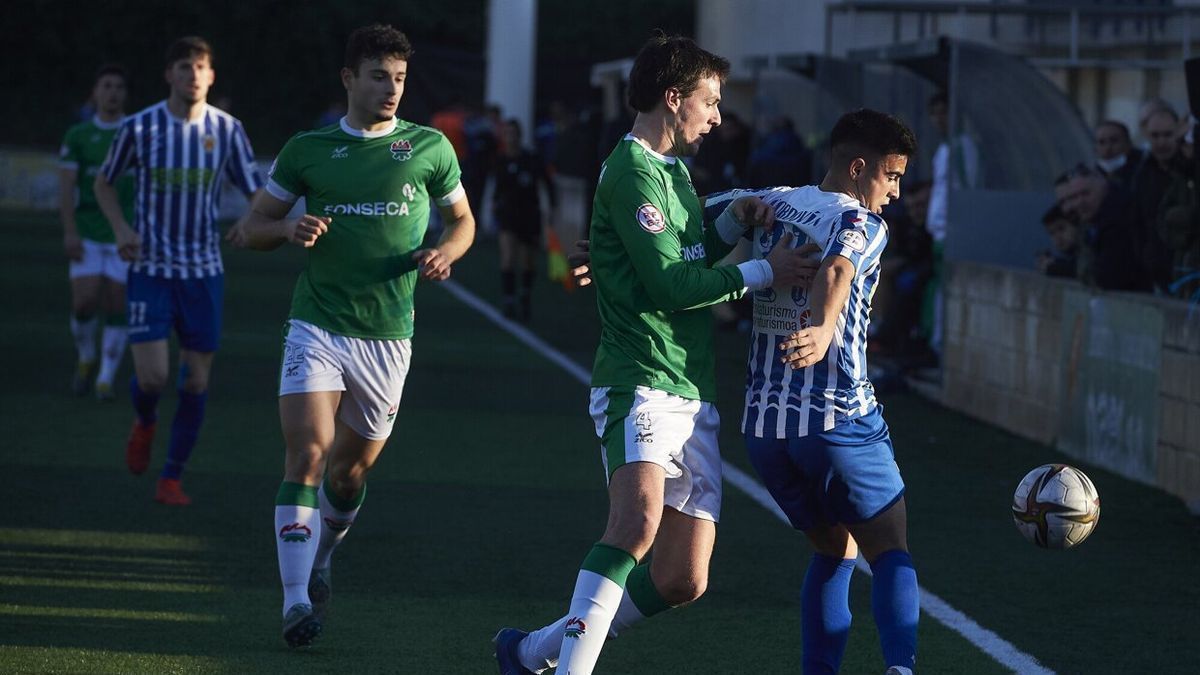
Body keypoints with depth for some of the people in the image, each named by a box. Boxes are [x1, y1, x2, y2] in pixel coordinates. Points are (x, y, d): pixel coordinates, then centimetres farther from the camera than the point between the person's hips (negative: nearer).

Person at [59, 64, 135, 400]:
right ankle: (86, 359, 18)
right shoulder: (77, 136, 4)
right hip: (87, 235, 0)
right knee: (83, 303, -9)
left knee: (116, 309, -4)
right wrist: (70, 231, -11)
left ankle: (106, 379, 5)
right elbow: (66, 186, 0)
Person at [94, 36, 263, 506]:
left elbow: (256, 194, 0)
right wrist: (121, 229, -8)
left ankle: (172, 479, 15)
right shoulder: (140, 127, -5)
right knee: (151, 376, -12)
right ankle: (145, 424, 25)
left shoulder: (227, 130, -1)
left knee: (196, 381, 1)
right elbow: (104, 183, 9)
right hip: (150, 268, -2)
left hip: (203, 270, 2)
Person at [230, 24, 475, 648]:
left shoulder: (429, 148, 4)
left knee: (350, 473, 10)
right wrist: (289, 230, -13)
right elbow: (251, 228, 10)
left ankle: (321, 557, 40)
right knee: (307, 454, -16)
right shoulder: (308, 150, 3)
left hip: (386, 337, 1)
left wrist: (443, 253, -6)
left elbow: (462, 220, 16)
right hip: (316, 328, -1)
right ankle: (297, 602, -17)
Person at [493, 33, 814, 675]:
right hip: (643, 382, -9)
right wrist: (763, 272, -9)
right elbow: (672, 285, -16)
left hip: (692, 393, 9)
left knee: (683, 579, 5)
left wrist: (732, 221, 11)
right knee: (638, 521, -33)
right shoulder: (632, 171, -10)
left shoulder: (671, 168, 21)